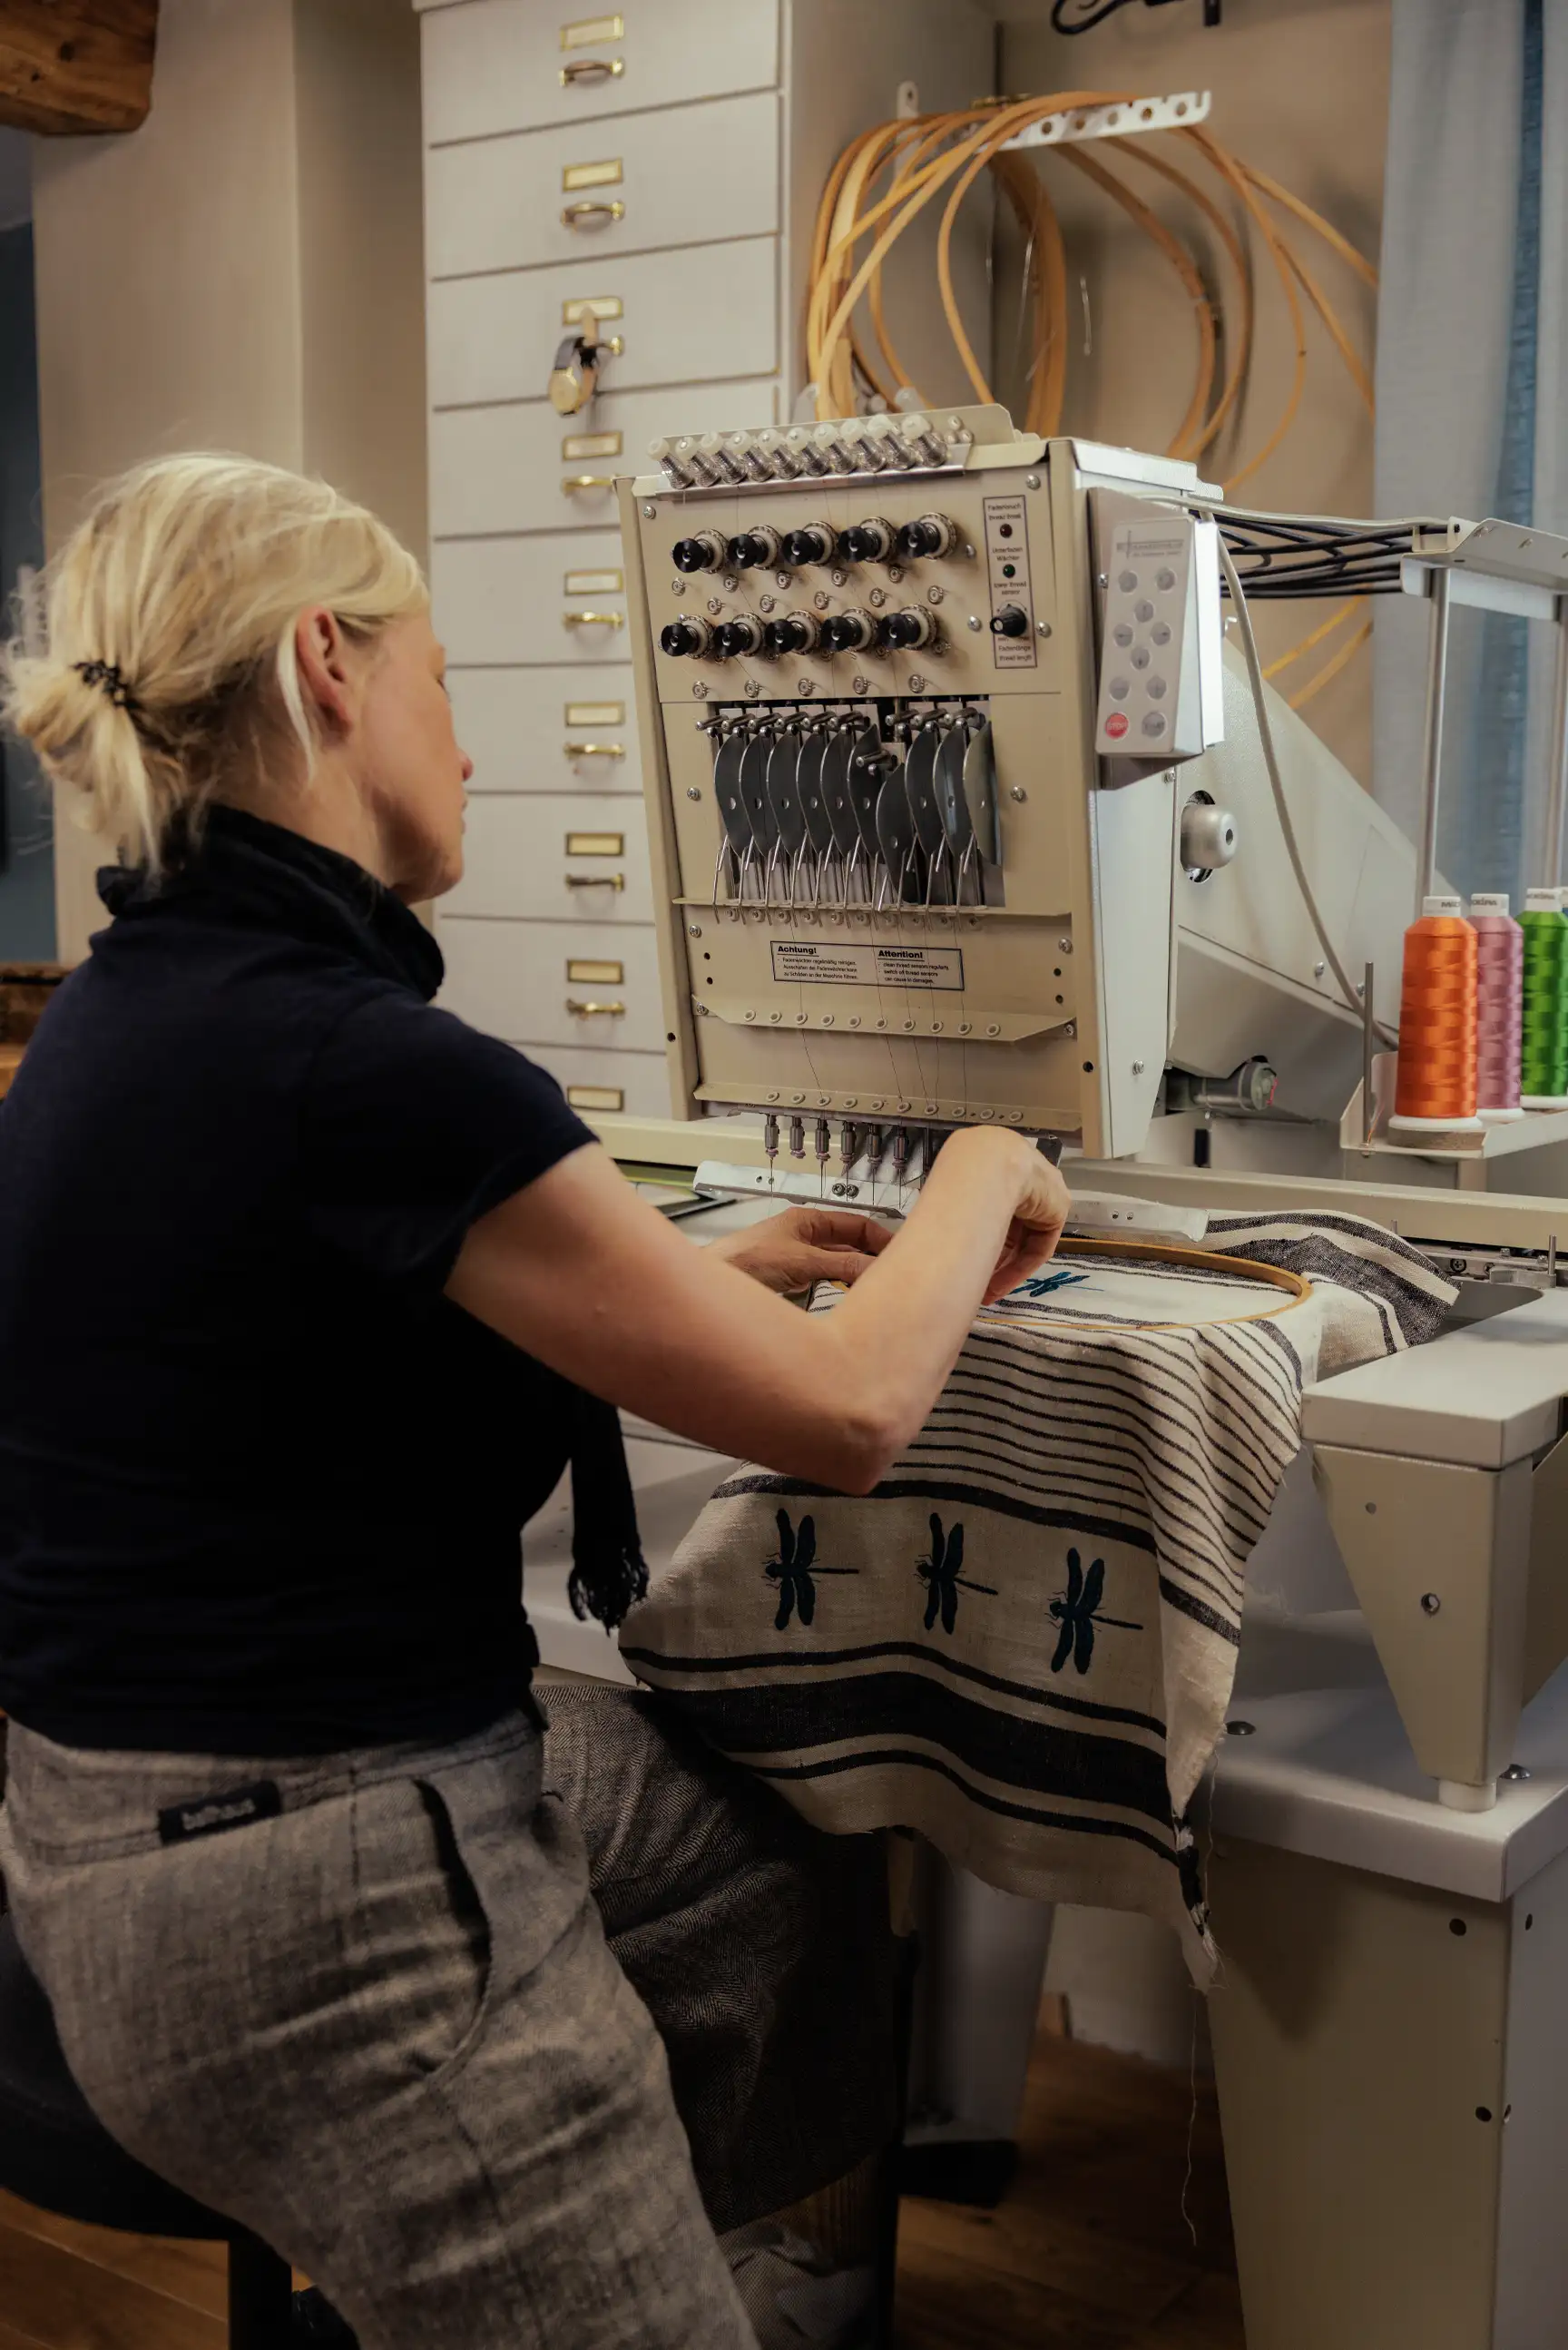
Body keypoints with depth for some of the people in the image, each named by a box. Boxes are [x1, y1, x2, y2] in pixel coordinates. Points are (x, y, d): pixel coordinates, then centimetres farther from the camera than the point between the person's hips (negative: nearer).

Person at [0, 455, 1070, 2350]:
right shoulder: (363, 1067, -26)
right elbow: (844, 1414, -18)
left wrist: (702, 1272, 15)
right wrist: (980, 1182, 1)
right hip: (339, 1923, -10)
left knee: (799, 1820, 24)